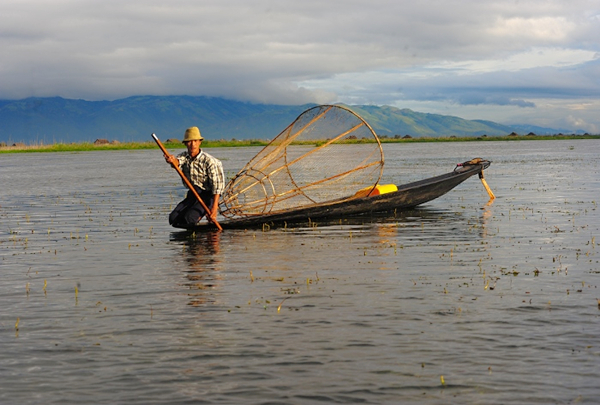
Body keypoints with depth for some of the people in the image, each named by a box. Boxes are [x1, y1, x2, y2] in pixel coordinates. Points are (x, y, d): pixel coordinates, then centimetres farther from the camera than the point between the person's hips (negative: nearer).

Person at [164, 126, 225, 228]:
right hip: (192, 194, 6)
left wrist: (214, 208, -28)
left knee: (189, 218, -26)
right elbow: (178, 162, -25)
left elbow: (217, 185, -20)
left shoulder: (208, 161, -16)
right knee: (173, 219, -9)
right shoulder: (184, 156, 0)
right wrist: (172, 160, -53)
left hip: (206, 195, -6)